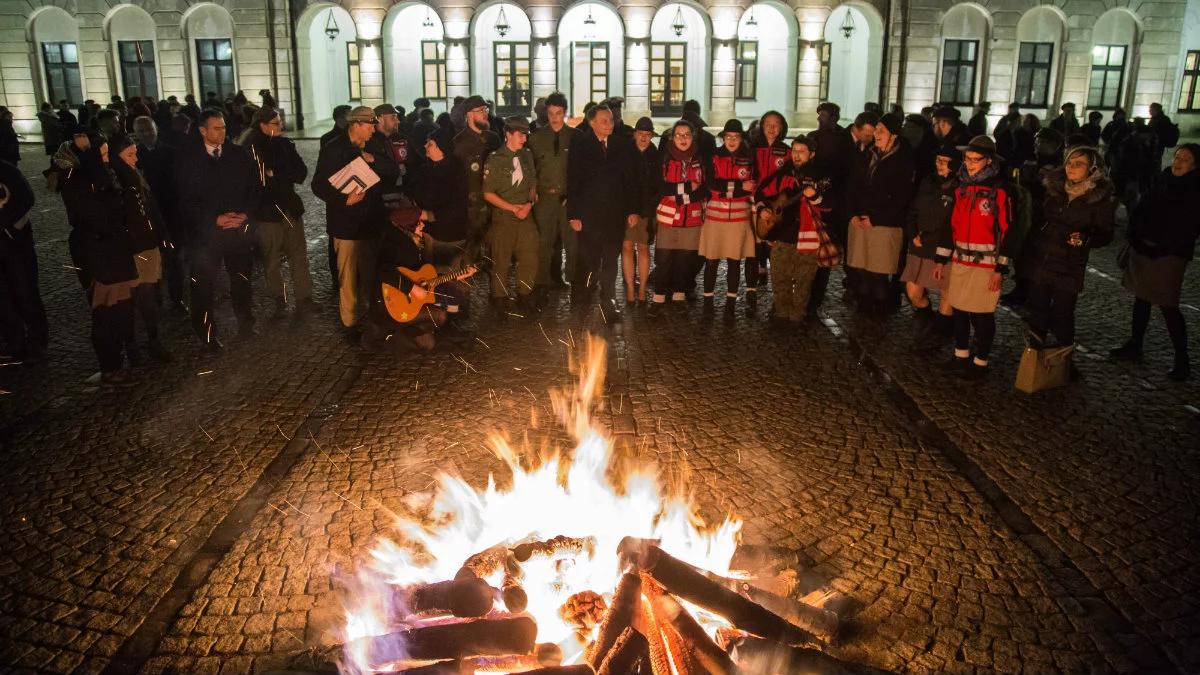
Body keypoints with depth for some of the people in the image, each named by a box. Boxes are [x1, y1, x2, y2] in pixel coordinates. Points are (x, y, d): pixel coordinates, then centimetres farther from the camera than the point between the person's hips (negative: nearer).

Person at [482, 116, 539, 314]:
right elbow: (488, 193, -6)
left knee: (530, 258, 4)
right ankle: (500, 298, 21)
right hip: (503, 218, -4)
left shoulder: (527, 156, 7)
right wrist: (512, 208, -13)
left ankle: (524, 296, 22)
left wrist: (529, 204, -5)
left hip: (526, 216, 4)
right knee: (501, 261, 4)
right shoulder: (495, 159, -7)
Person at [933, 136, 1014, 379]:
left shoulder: (999, 191, -9)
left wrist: (1000, 268, -12)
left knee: (982, 314, 1)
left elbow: (1006, 232, -10)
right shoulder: (961, 188, 9)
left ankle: (980, 361, 14)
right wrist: (941, 259, 10)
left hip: (986, 264, -5)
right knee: (959, 309, 12)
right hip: (960, 260, 6)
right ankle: (961, 355, 27)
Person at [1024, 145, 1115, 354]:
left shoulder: (1101, 198, -6)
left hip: (1069, 268, -3)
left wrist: (1085, 239, -23)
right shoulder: (1053, 186, 3)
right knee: (1037, 312, 11)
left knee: (1062, 317, 3)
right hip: (1040, 262, 3)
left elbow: (1105, 235, -4)